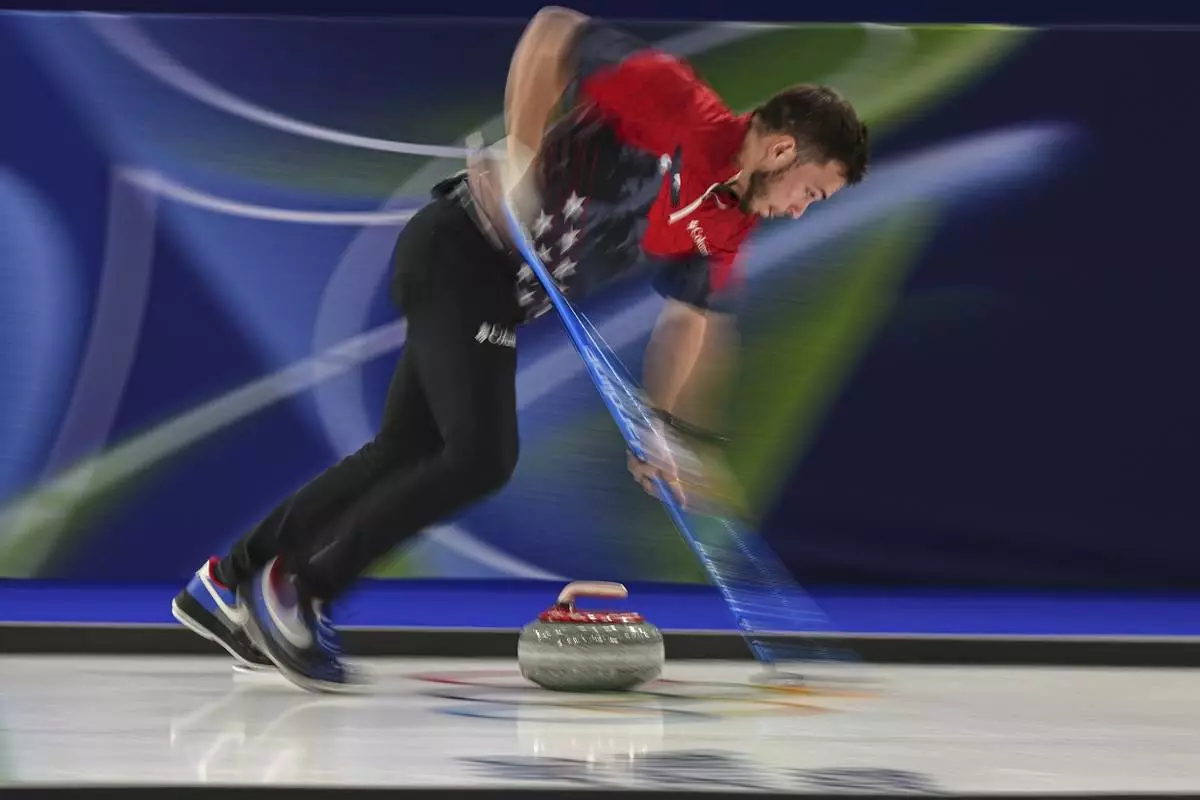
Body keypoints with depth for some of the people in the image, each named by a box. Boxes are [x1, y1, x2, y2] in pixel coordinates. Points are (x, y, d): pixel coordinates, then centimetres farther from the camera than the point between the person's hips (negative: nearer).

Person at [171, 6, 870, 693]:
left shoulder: (730, 221, 6)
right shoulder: (681, 109, -20)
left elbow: (691, 313, 17)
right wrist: (521, 158, -21)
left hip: (503, 292, 9)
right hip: (463, 250, -9)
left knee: (404, 454, 13)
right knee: (482, 457, -15)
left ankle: (230, 583, 23)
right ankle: (299, 591, -4)